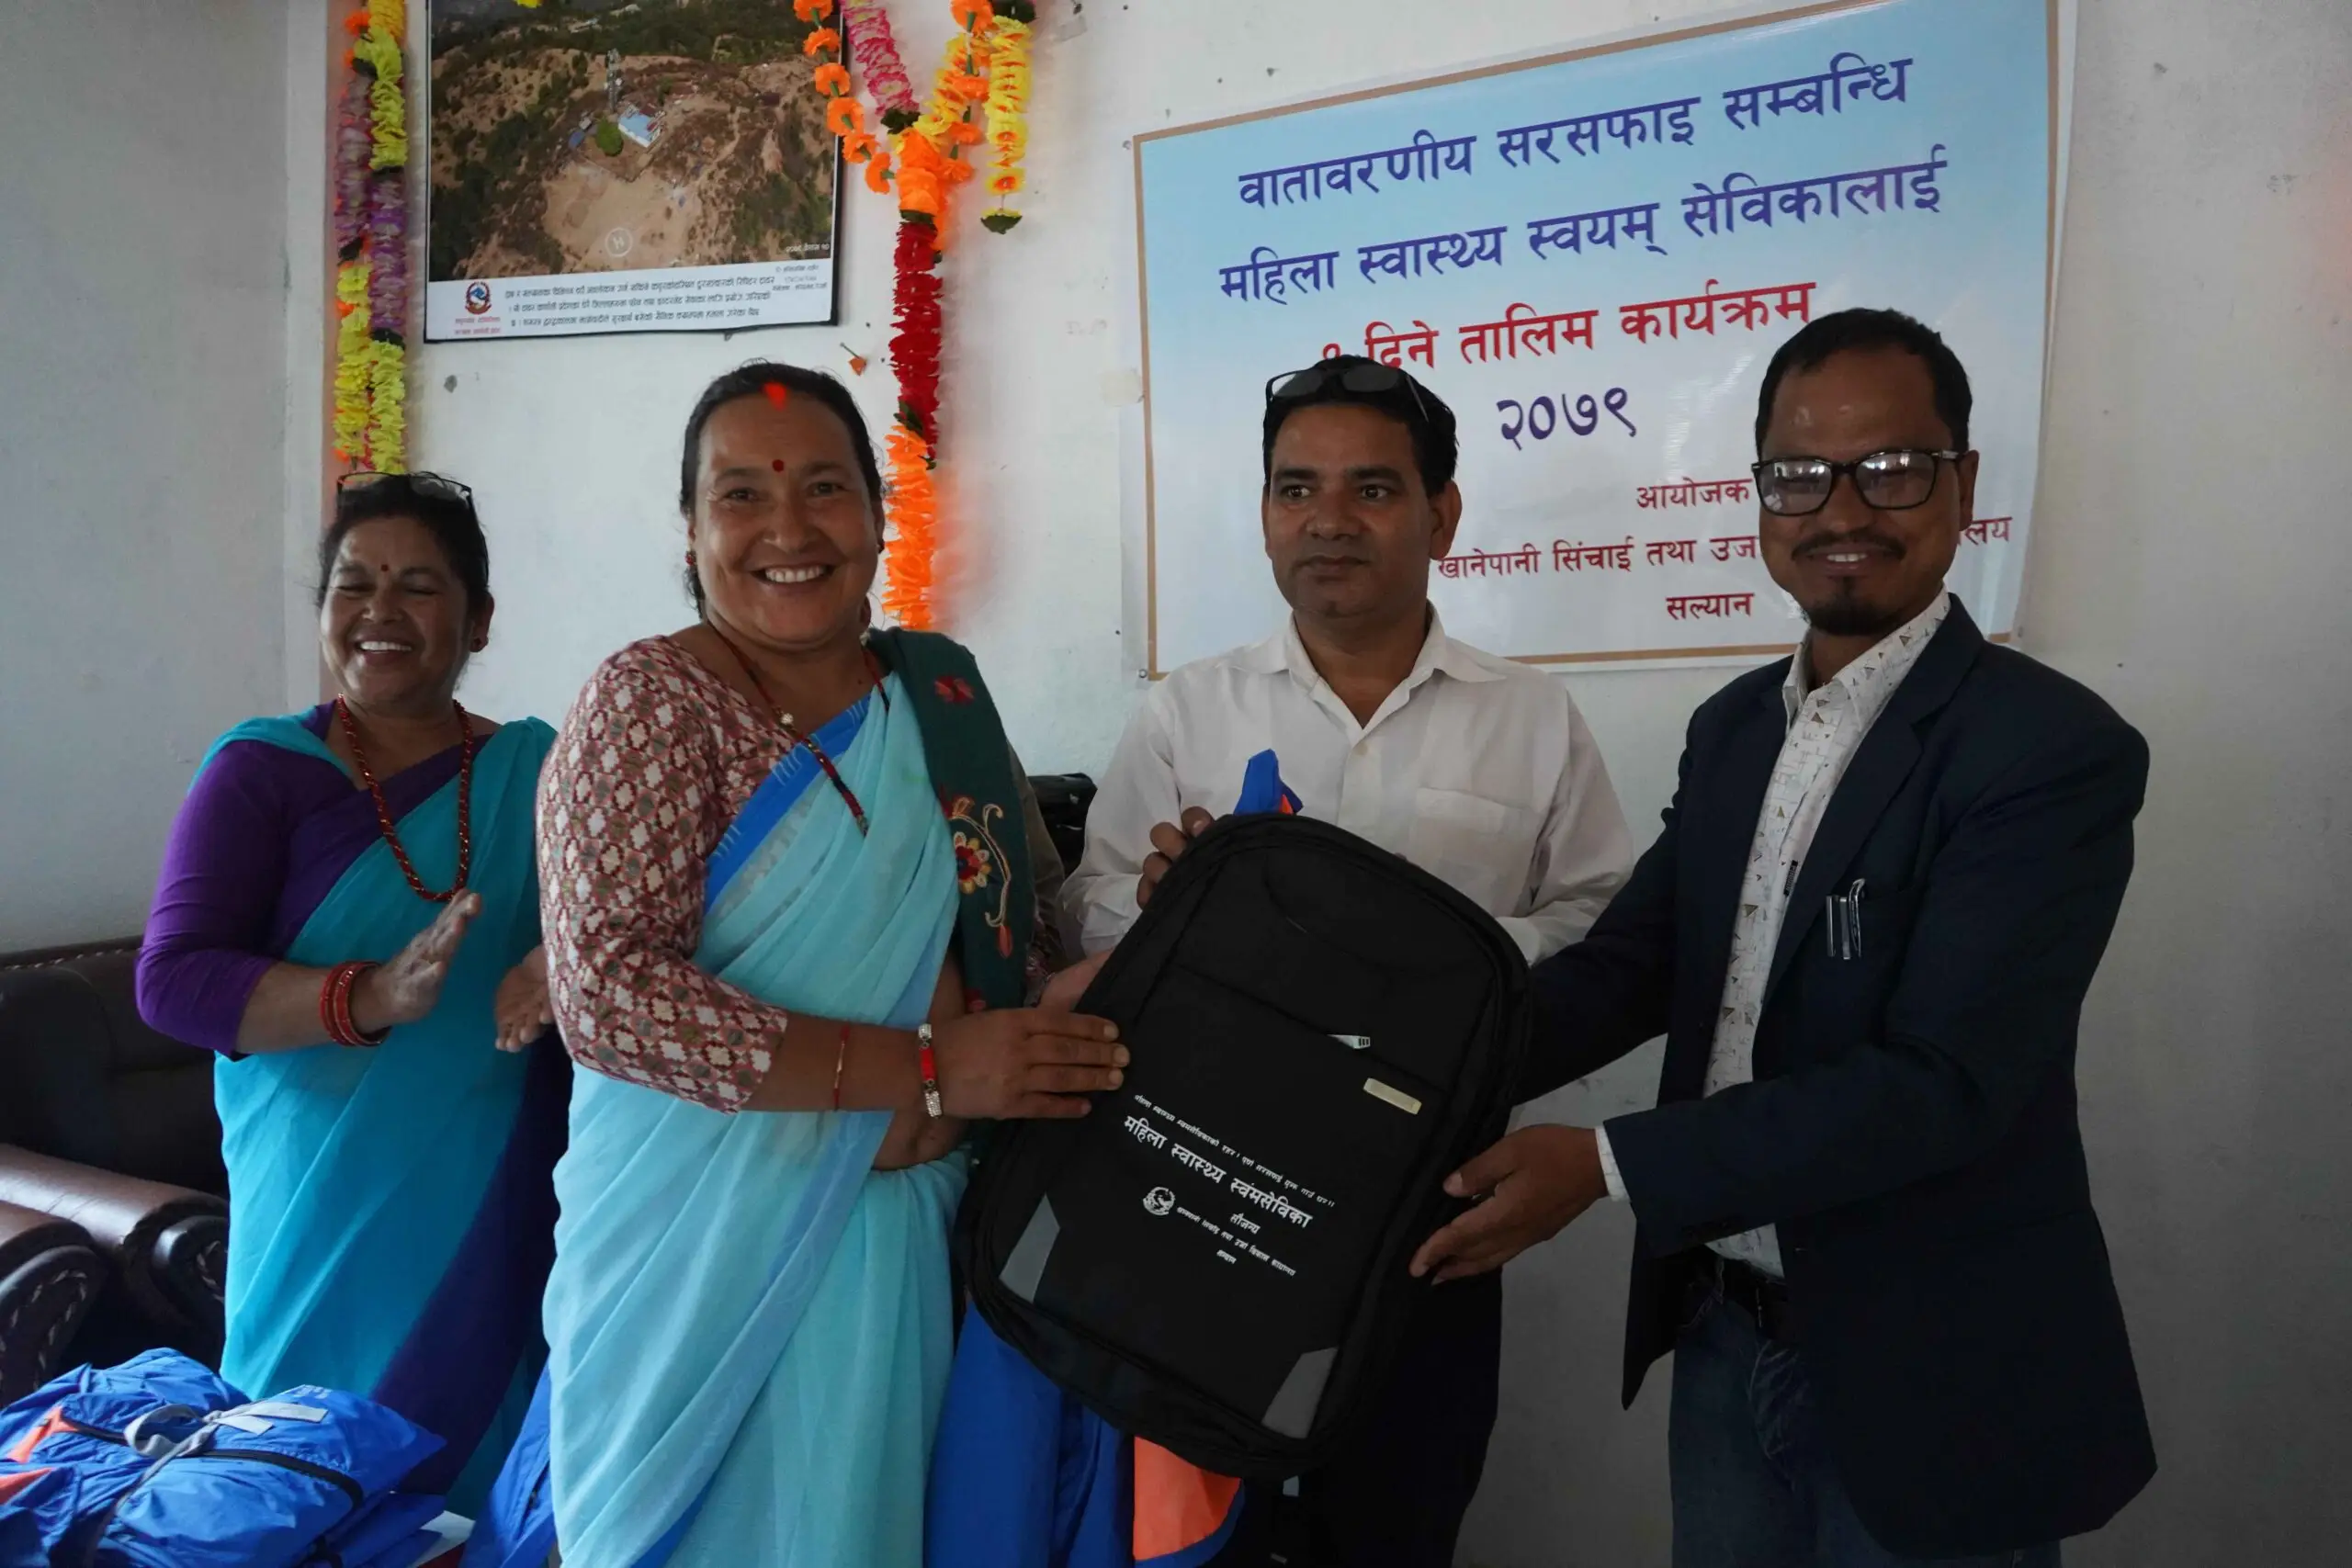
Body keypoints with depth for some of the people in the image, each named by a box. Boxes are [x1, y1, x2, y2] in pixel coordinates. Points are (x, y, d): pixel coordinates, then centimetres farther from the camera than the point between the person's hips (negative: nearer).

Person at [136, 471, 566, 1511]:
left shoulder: (538, 771, 2)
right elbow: (173, 978, -10)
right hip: (326, 1209, -1)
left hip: (503, 1219, 2)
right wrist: (369, 998, -27)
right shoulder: (259, 772, -2)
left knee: (491, 1485, 10)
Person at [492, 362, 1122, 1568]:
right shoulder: (650, 700, -10)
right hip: (708, 1241, -5)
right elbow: (608, 994, -20)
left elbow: (1031, 921, 17)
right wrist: (927, 1068, -23)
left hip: (911, 1232, 5)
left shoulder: (944, 690, 5)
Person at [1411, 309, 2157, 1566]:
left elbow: (1942, 1080, -24)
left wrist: (1605, 1167, -27)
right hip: (1724, 1336, 6)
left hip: (1930, 1380, -5)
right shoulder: (1733, 726, 5)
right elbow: (1631, 963, 1)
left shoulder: (2053, 749, -17)